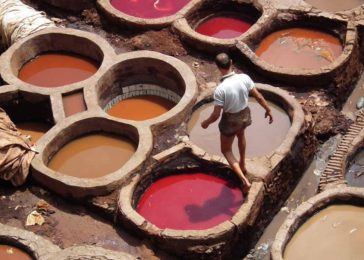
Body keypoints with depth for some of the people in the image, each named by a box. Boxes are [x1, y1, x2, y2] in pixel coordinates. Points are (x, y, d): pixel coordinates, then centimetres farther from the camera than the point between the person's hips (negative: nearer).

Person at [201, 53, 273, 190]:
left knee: (226, 150, 18)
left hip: (230, 121, -5)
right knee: (240, 135, 38)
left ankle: (244, 180, 6)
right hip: (244, 115, 5)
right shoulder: (244, 78, -20)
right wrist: (268, 110, 8)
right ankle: (242, 164, 58)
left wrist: (206, 123, -4)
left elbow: (216, 115, -24)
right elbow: (258, 96, -9)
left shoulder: (220, 89, -33)